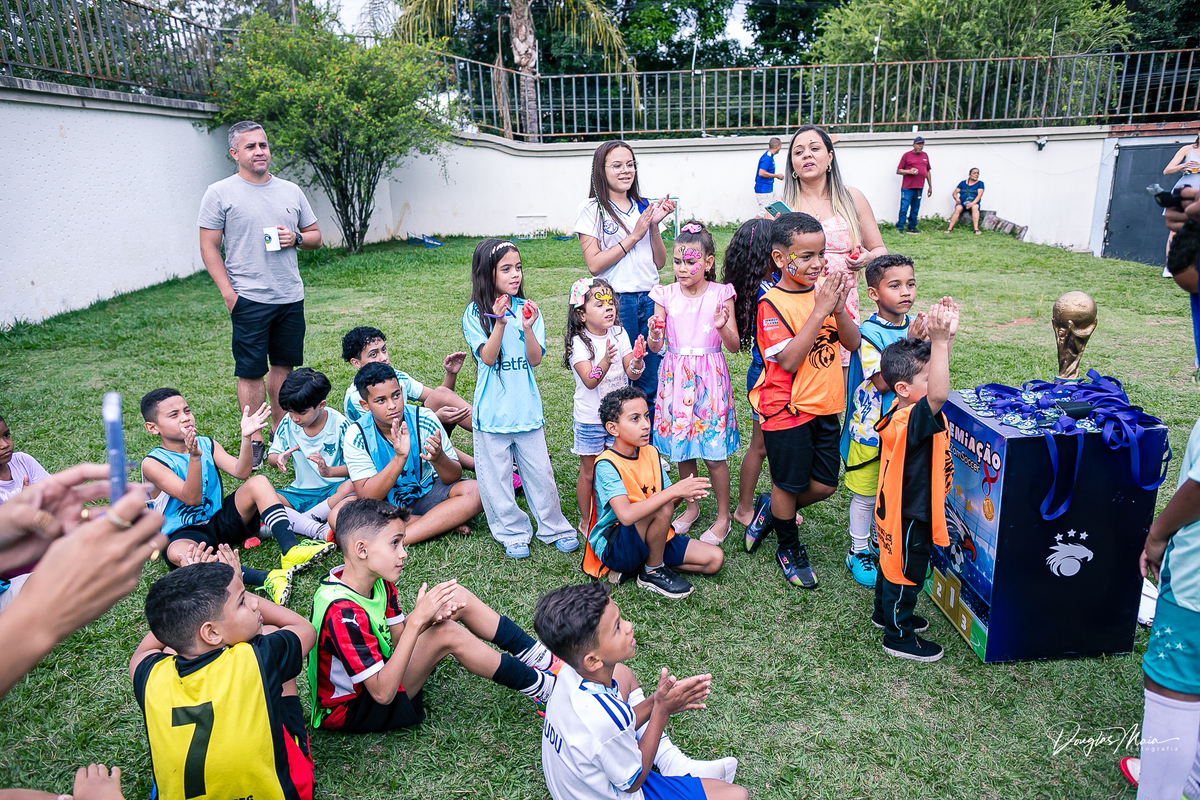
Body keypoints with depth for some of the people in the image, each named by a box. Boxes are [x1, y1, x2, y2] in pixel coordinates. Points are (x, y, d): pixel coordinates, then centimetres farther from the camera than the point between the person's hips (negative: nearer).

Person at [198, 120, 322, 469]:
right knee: (250, 371, 0)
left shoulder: (291, 190, 11)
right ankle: (254, 440, 10)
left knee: (283, 365, 12)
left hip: (291, 296, 4)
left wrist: (297, 238, -6)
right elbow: (209, 248, -2)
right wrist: (228, 293, -11)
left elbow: (315, 236, 17)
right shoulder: (220, 193, -1)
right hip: (249, 299, -4)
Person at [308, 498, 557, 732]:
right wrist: (416, 620, -38)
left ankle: (542, 659, 3)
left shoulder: (377, 579, -5)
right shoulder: (342, 611, -33)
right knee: (448, 635, -27)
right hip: (349, 711, -9)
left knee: (456, 595, -4)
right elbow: (383, 693, -34)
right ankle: (538, 686, -9)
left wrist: (431, 617, -20)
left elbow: (398, 637, 2)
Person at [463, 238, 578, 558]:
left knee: (539, 470, 8)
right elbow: (487, 357, -15)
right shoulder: (475, 314, -4)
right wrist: (500, 322, -26)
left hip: (527, 407, 2)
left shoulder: (528, 309, 3)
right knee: (497, 475, 6)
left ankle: (555, 528, 24)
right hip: (492, 409, -2)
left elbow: (535, 359, -3)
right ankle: (513, 533, 23)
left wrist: (527, 328, -20)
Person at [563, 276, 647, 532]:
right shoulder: (578, 342, -14)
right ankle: (586, 521, 24)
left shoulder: (619, 333, 0)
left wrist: (637, 360, -27)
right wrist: (606, 361, -41)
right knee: (589, 471, 7)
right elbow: (589, 381, -24)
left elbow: (632, 373, -4)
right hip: (590, 418, -4)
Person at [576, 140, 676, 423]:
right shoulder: (592, 209, -2)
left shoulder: (644, 207, 12)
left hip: (649, 299, 5)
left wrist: (654, 226, -5)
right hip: (616, 301, -5)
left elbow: (660, 262, 10)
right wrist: (634, 235, -11)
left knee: (650, 381, 9)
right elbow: (594, 264, -12)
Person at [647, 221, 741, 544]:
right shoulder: (665, 295, 1)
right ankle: (691, 506, 33)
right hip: (676, 377, 3)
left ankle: (723, 515, 19)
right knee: (682, 450, 12)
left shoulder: (720, 294, -4)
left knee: (714, 452, 0)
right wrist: (654, 334, -21)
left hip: (709, 378, -2)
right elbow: (656, 347, 1)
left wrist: (722, 326, -24)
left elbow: (734, 346, -4)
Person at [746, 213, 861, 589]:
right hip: (786, 408, -6)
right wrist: (820, 310, -26)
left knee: (824, 485, 13)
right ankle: (789, 548, 34)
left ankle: (773, 512, 39)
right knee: (788, 483, 11)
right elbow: (789, 359, -25)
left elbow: (853, 342, -1)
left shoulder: (825, 289, 2)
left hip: (825, 405, 6)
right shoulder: (771, 303, -16)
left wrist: (839, 308, -19)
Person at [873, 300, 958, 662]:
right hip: (908, 515, -9)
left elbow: (936, 378, 7)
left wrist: (946, 336, -6)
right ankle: (899, 637, 29)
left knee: (892, 562, 27)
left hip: (897, 509, 9)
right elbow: (939, 394, -54)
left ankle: (885, 613, 49)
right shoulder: (910, 420, -34)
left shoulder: (905, 409, -6)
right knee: (906, 573, 10)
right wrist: (939, 340, -53)